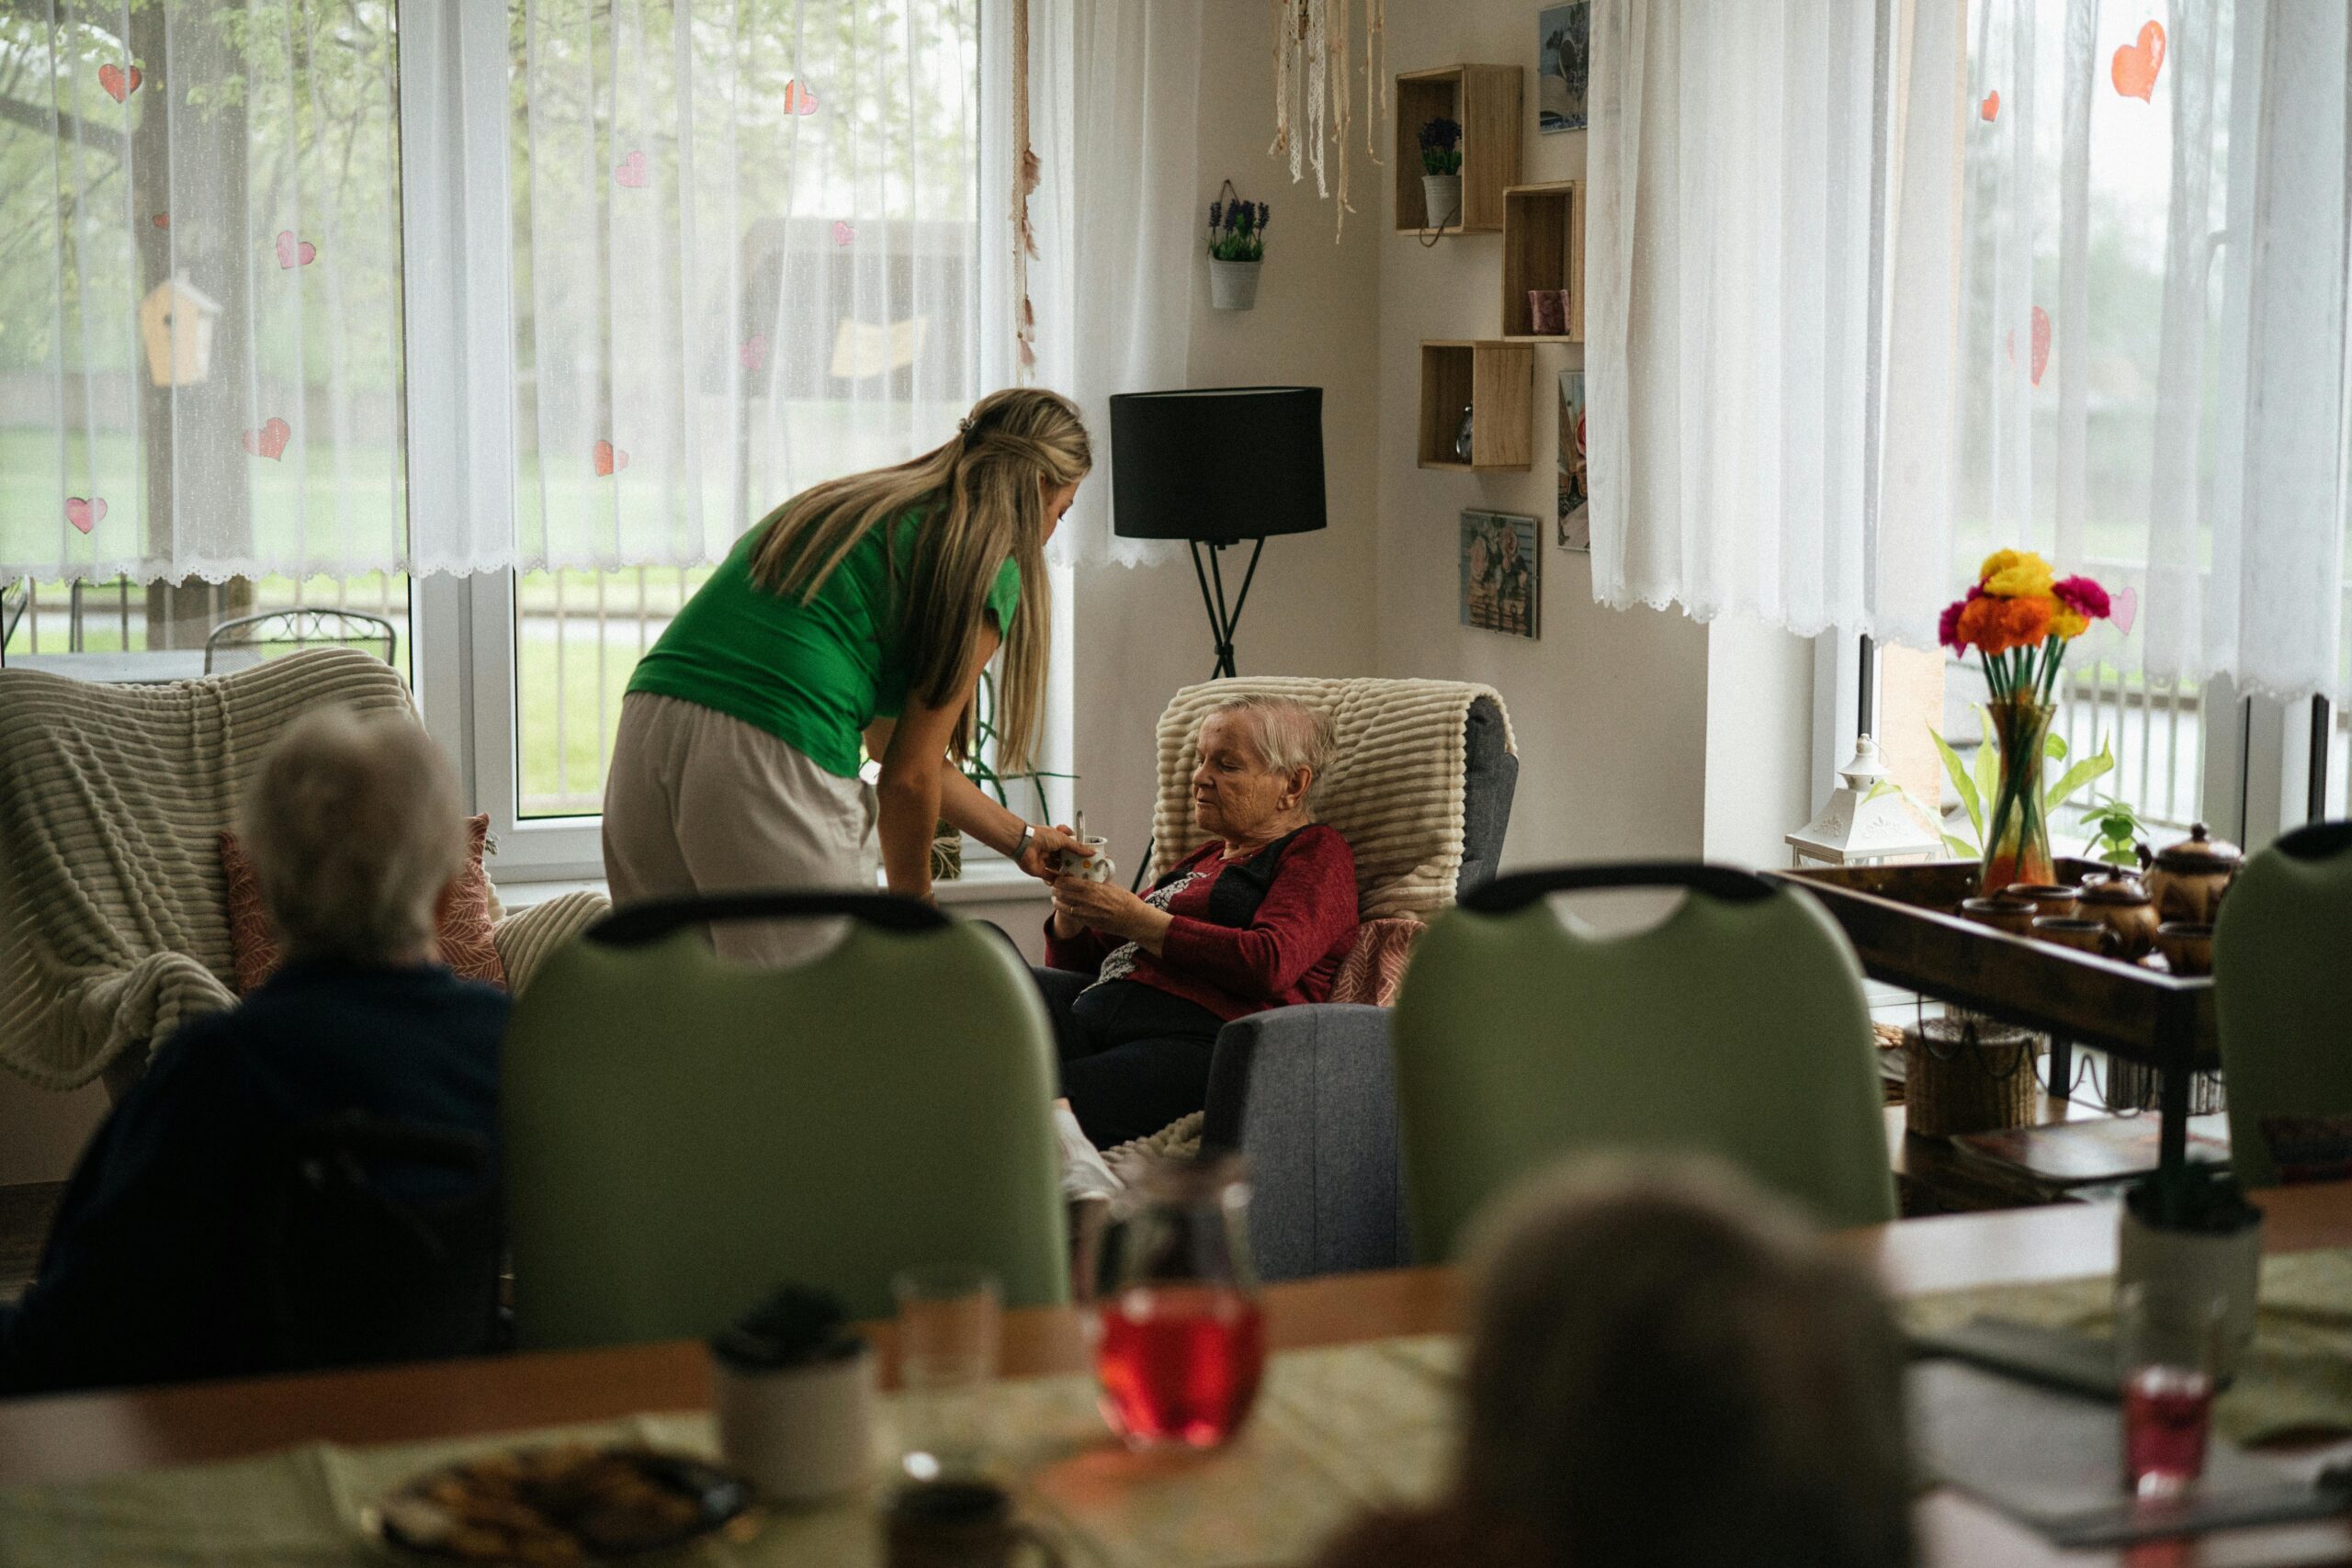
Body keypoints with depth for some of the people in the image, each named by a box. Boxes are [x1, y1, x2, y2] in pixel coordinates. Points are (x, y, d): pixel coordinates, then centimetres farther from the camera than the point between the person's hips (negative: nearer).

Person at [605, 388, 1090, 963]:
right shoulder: (986, 568, 4)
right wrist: (914, 904, 21)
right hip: (769, 767, -8)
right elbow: (909, 776, 3)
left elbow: (892, 738, 33)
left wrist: (1020, 839, 42)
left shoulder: (840, 503, 28)